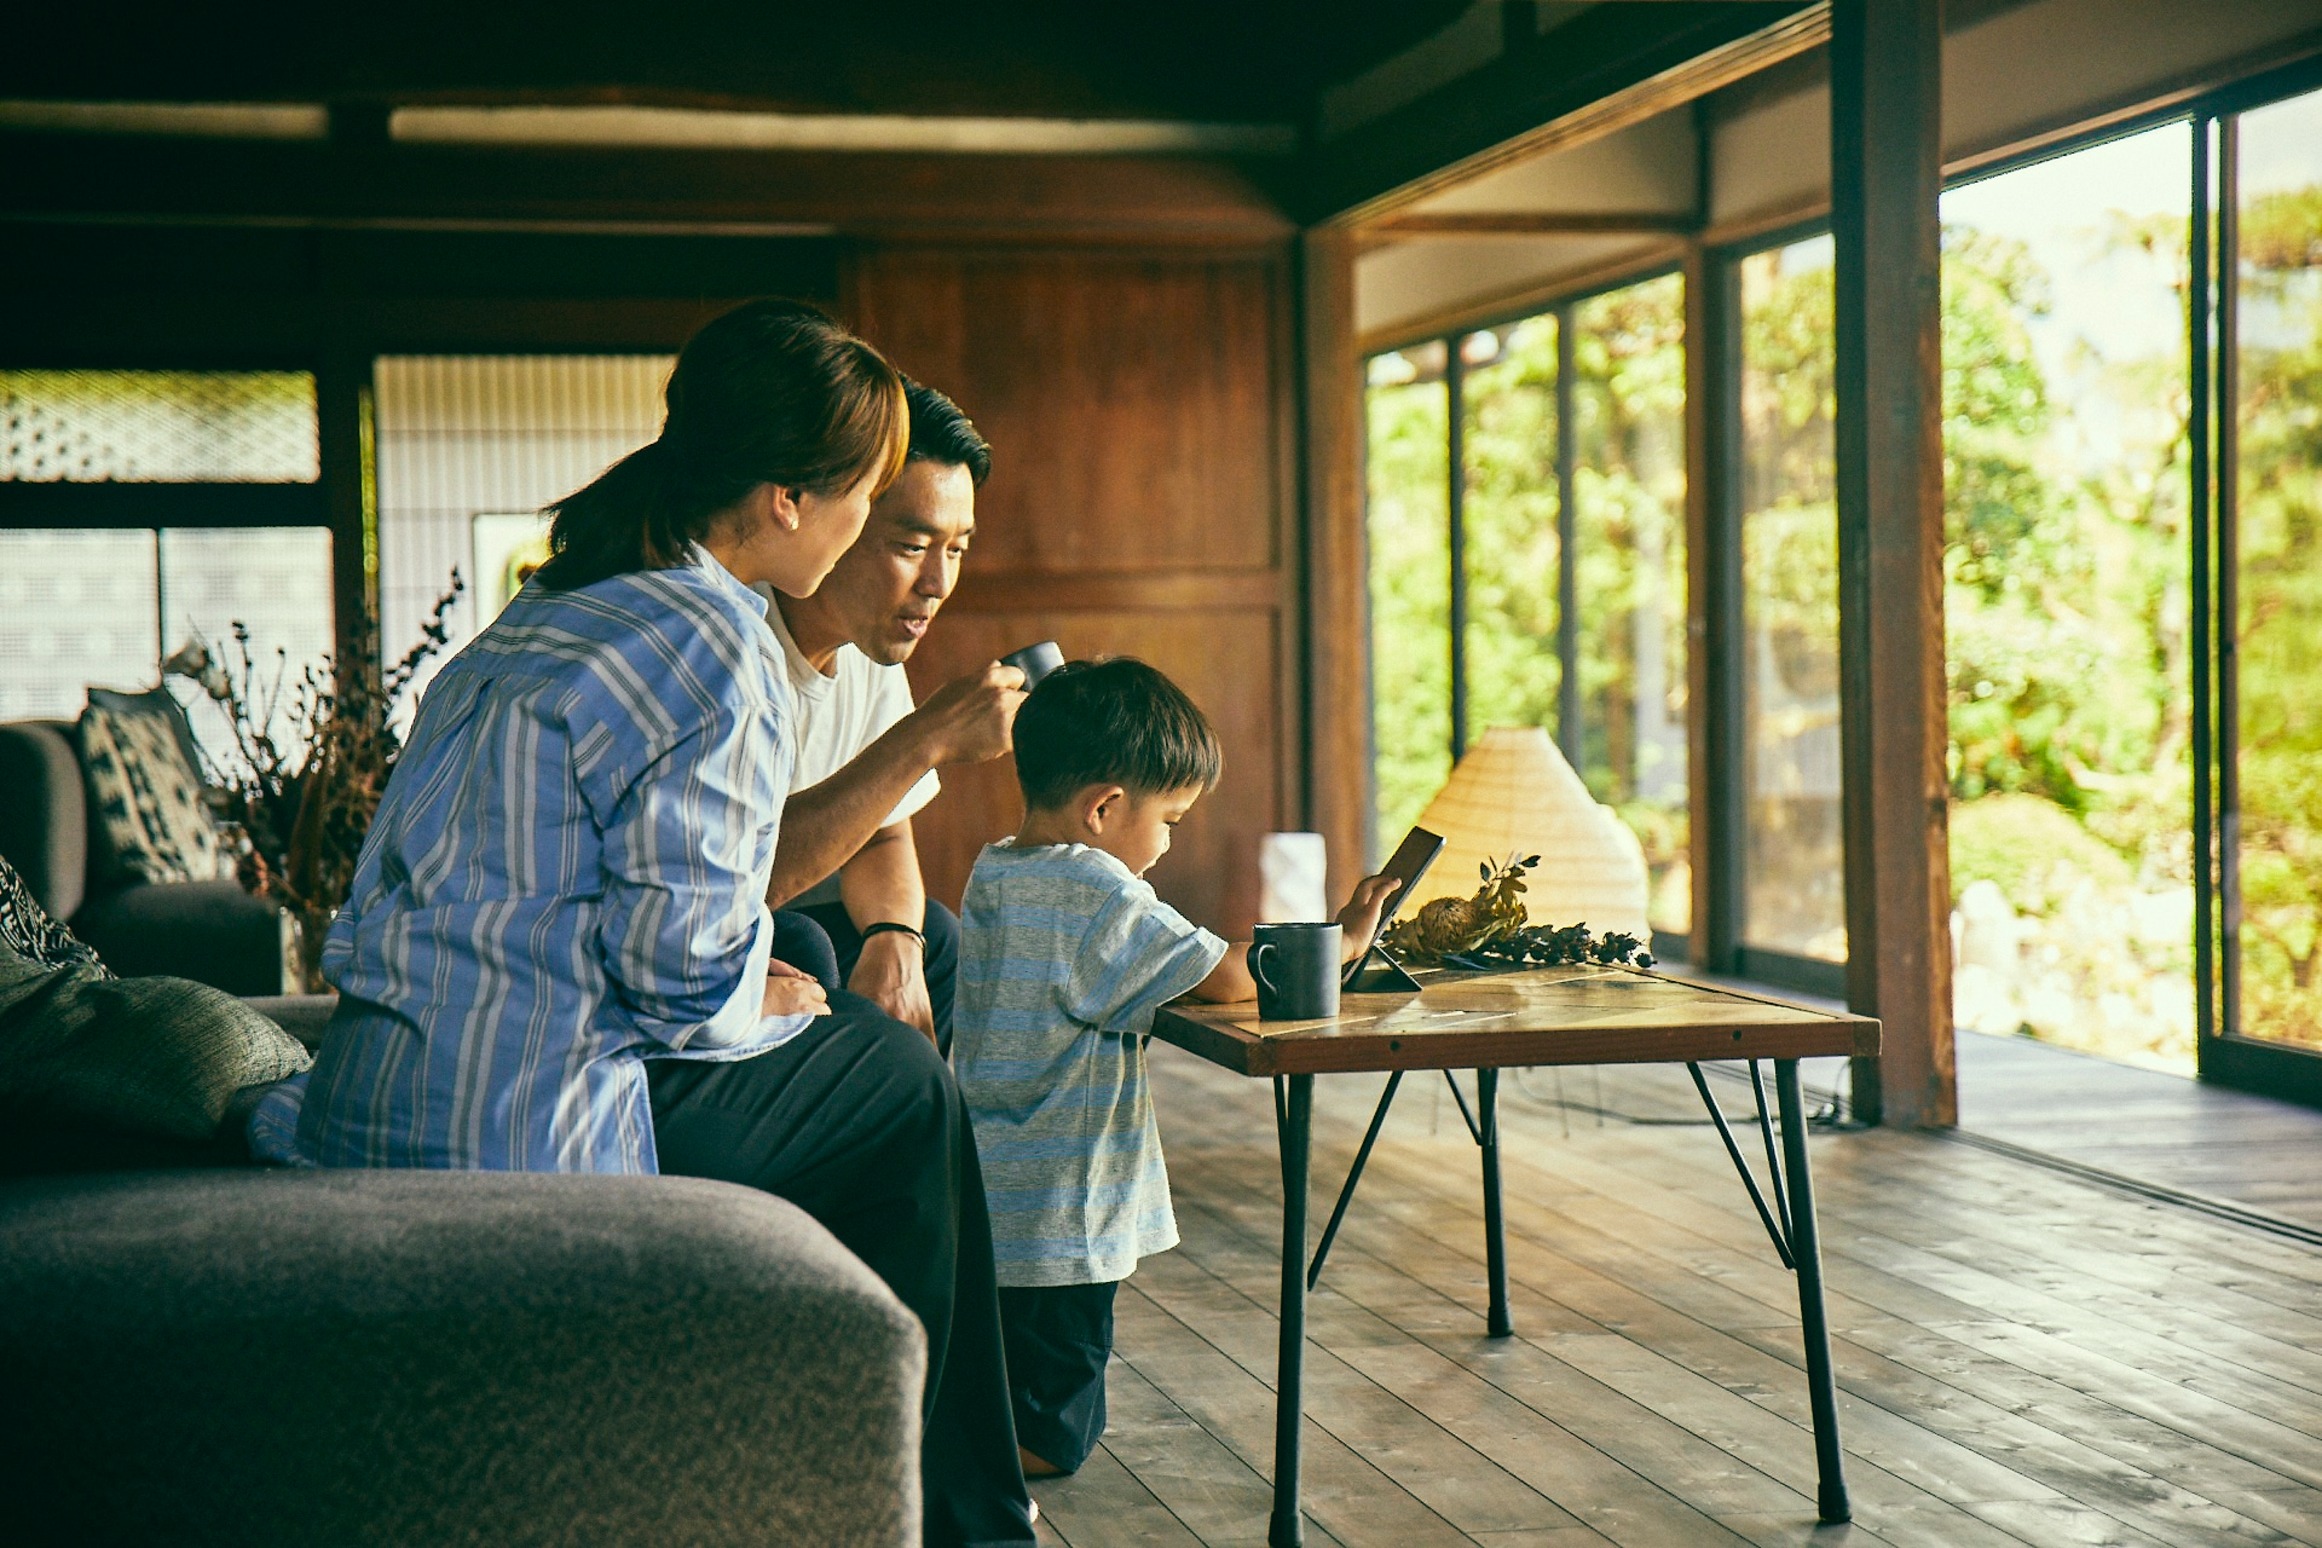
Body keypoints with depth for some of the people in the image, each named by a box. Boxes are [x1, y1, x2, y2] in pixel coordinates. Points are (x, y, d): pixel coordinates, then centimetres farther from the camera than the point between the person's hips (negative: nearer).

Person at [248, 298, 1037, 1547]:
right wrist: (766, 1005, 2)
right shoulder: (717, 650, -14)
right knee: (898, 1079, 10)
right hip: (518, 1136, -9)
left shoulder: (550, 611, 15)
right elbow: (684, 956, -18)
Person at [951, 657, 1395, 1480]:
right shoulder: (1097, 895, -20)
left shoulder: (992, 874, 7)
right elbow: (1232, 978, -22)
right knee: (1048, 1440, 1)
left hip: (979, 1210, 9)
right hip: (1054, 1221, -9)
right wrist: (1341, 940, -5)